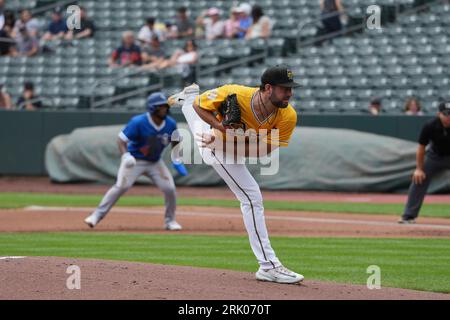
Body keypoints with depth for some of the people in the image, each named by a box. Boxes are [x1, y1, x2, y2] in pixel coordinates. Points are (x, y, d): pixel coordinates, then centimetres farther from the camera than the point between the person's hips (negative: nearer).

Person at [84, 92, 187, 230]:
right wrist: (125, 155, -39)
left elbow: (175, 141, 12)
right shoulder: (139, 122, -22)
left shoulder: (170, 124, -8)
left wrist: (178, 161, 3)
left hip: (155, 162, 4)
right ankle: (97, 215, -13)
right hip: (134, 160, -4)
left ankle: (170, 220, 13)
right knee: (121, 186, -20)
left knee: (170, 188, -8)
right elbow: (121, 140, -21)